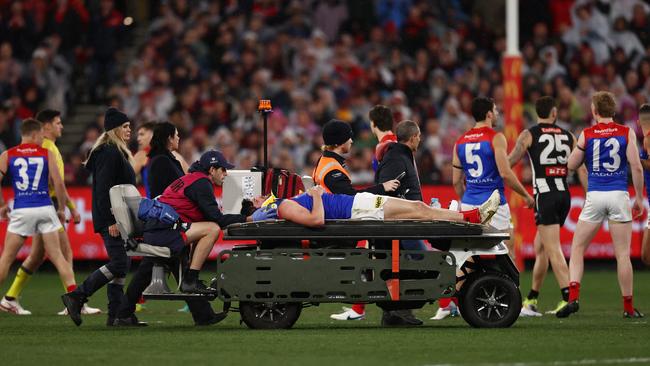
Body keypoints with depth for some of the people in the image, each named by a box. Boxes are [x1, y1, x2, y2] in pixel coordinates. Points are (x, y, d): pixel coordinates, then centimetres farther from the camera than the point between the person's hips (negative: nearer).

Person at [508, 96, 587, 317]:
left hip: (545, 194, -5)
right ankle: (531, 301, 19)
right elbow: (581, 169, 10)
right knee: (540, 248, 15)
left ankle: (568, 298, -21)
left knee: (553, 249, -9)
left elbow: (508, 163, 1)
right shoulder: (568, 136, 13)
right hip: (564, 194, 5)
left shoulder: (529, 135, 1)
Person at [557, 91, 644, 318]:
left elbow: (571, 165, 9)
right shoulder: (627, 133, 1)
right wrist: (639, 198, 4)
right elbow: (636, 167, -4)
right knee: (622, 253, 4)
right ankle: (628, 307, 6)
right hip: (619, 195, 0)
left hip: (594, 197, 0)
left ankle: (573, 297, -6)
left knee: (577, 248, 10)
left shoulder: (586, 135, 2)